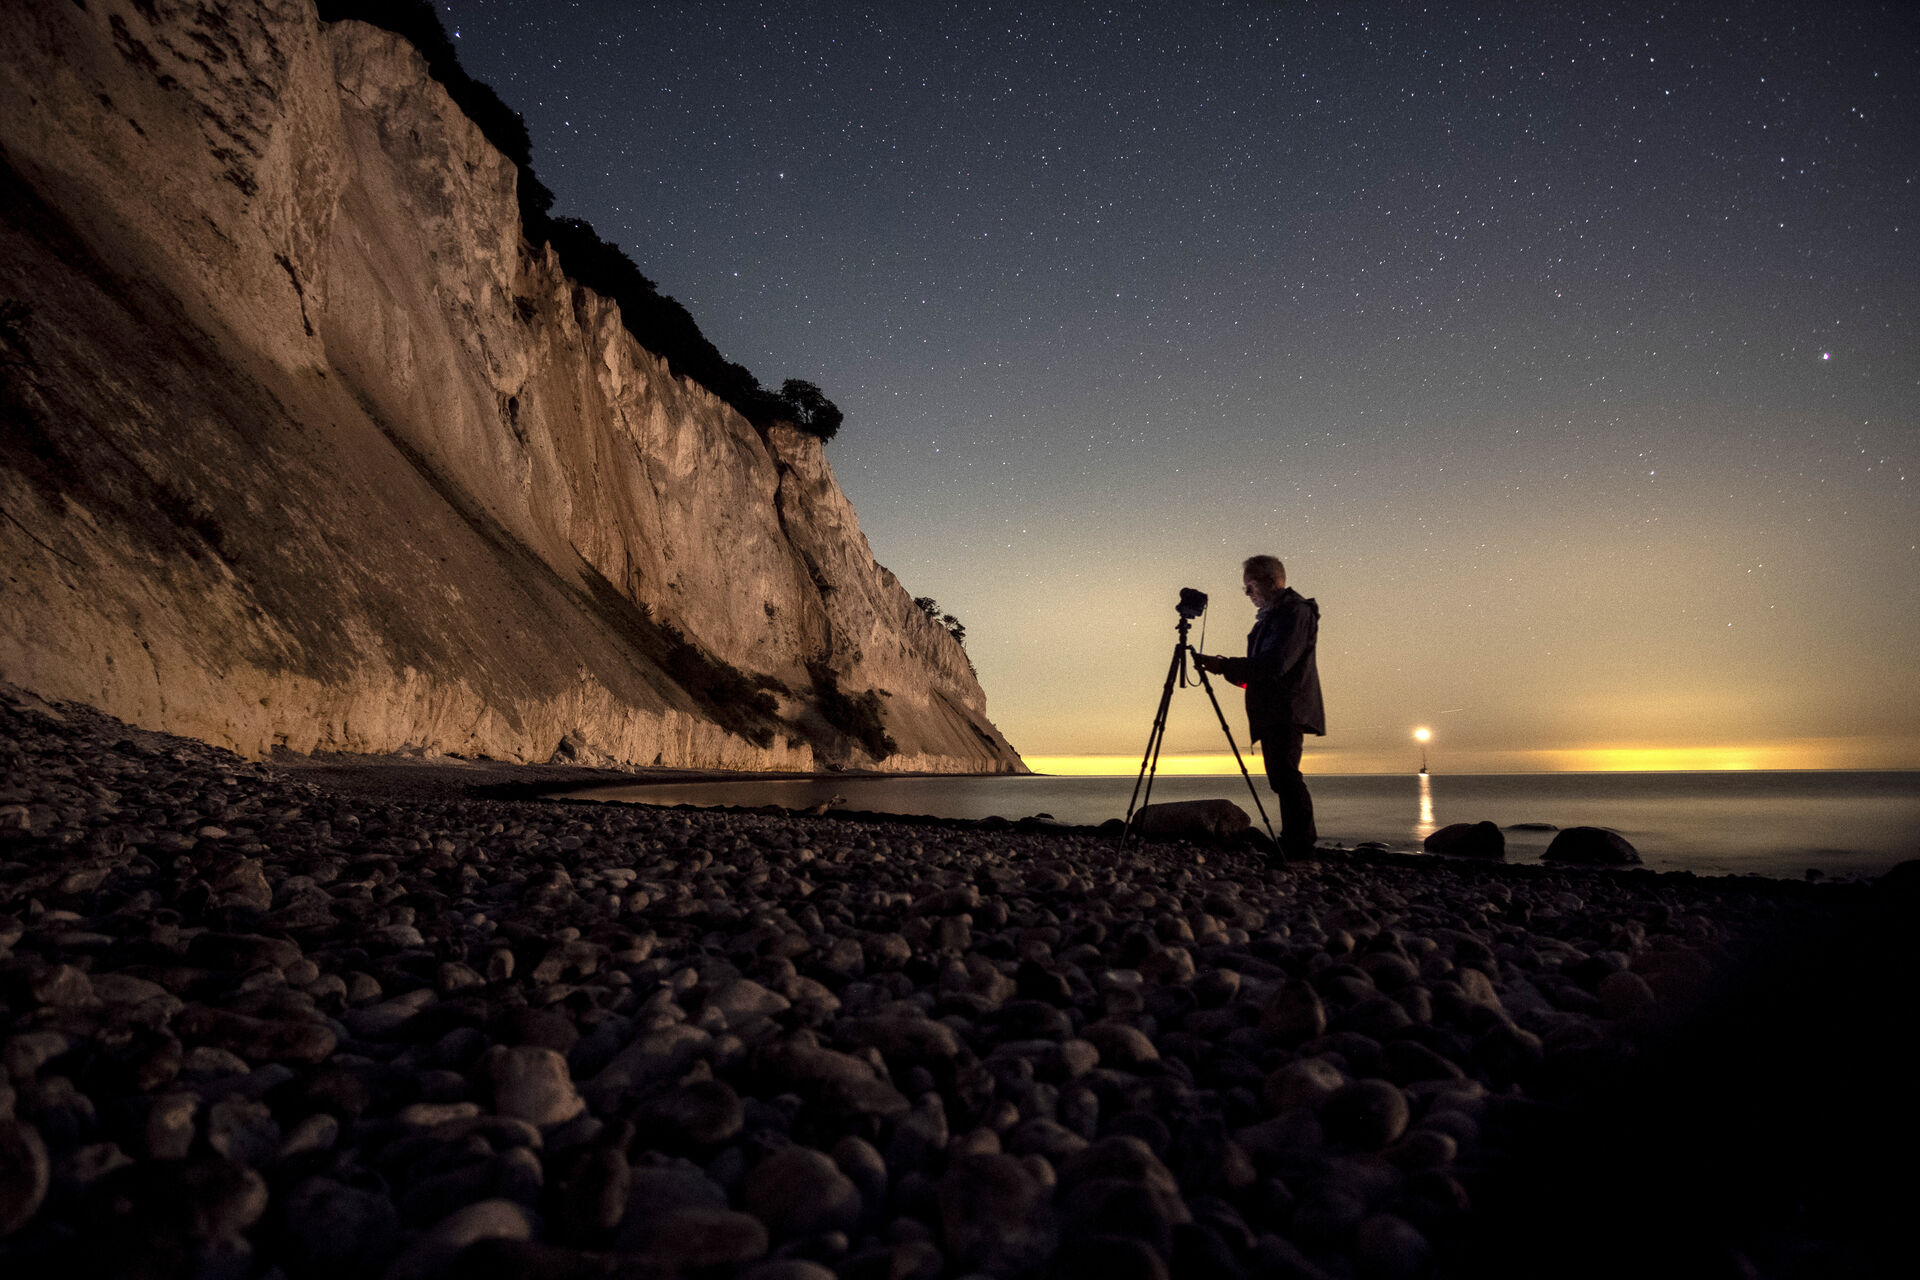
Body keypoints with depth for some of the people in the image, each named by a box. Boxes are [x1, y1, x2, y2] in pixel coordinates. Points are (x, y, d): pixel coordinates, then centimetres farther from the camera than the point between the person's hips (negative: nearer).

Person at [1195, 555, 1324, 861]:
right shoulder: (1271, 615, 21)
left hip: (1287, 711, -10)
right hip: (1271, 714, 10)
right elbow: (1257, 671, 23)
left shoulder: (1295, 611, -9)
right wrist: (1227, 668, 7)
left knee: (1285, 776, -15)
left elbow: (1274, 665, -20)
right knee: (1284, 779, 10)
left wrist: (1224, 665, -18)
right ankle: (1298, 848, 14)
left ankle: (1298, 846, -15)